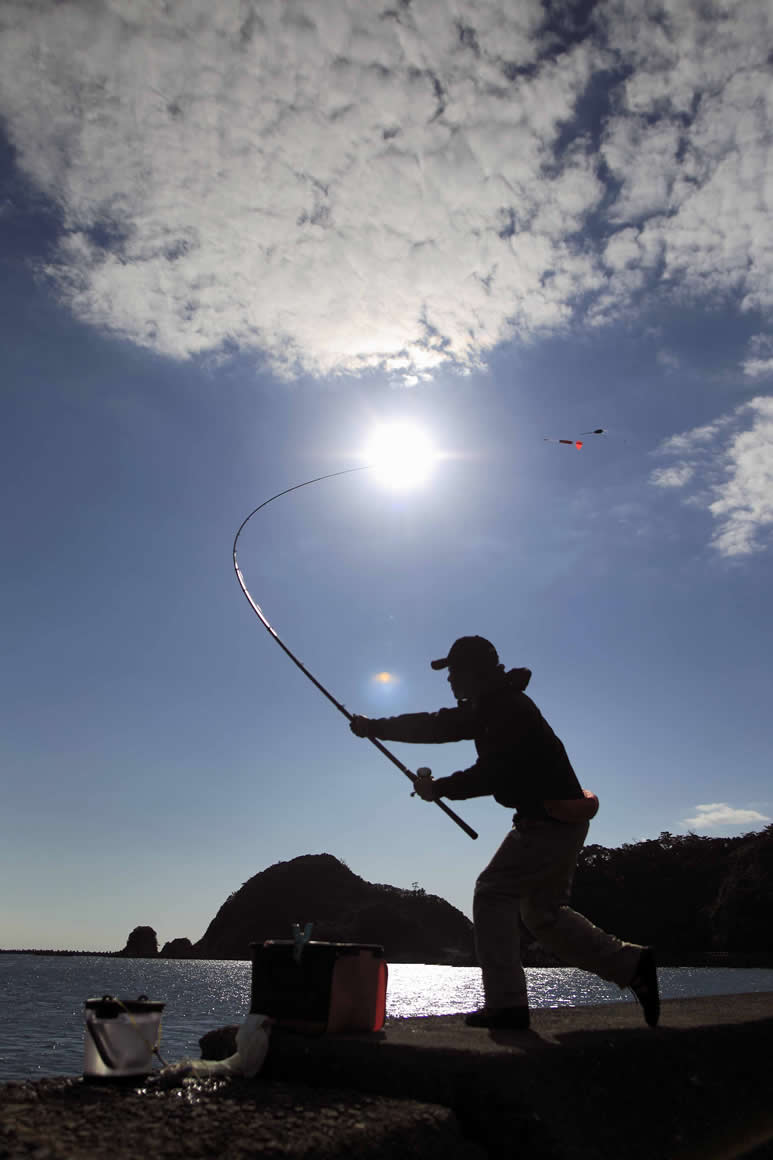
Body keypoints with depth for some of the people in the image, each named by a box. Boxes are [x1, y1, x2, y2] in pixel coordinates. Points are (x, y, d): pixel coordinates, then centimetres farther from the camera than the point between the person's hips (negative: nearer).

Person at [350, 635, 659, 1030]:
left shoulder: (510, 709, -18)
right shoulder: (489, 707, 13)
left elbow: (492, 774, -23)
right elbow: (437, 726, 15)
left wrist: (439, 787, -11)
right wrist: (375, 726, 13)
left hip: (549, 821, -10)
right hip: (560, 821, 10)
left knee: (492, 895, -5)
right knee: (544, 912, 16)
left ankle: (506, 1004, -2)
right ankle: (633, 964, 18)